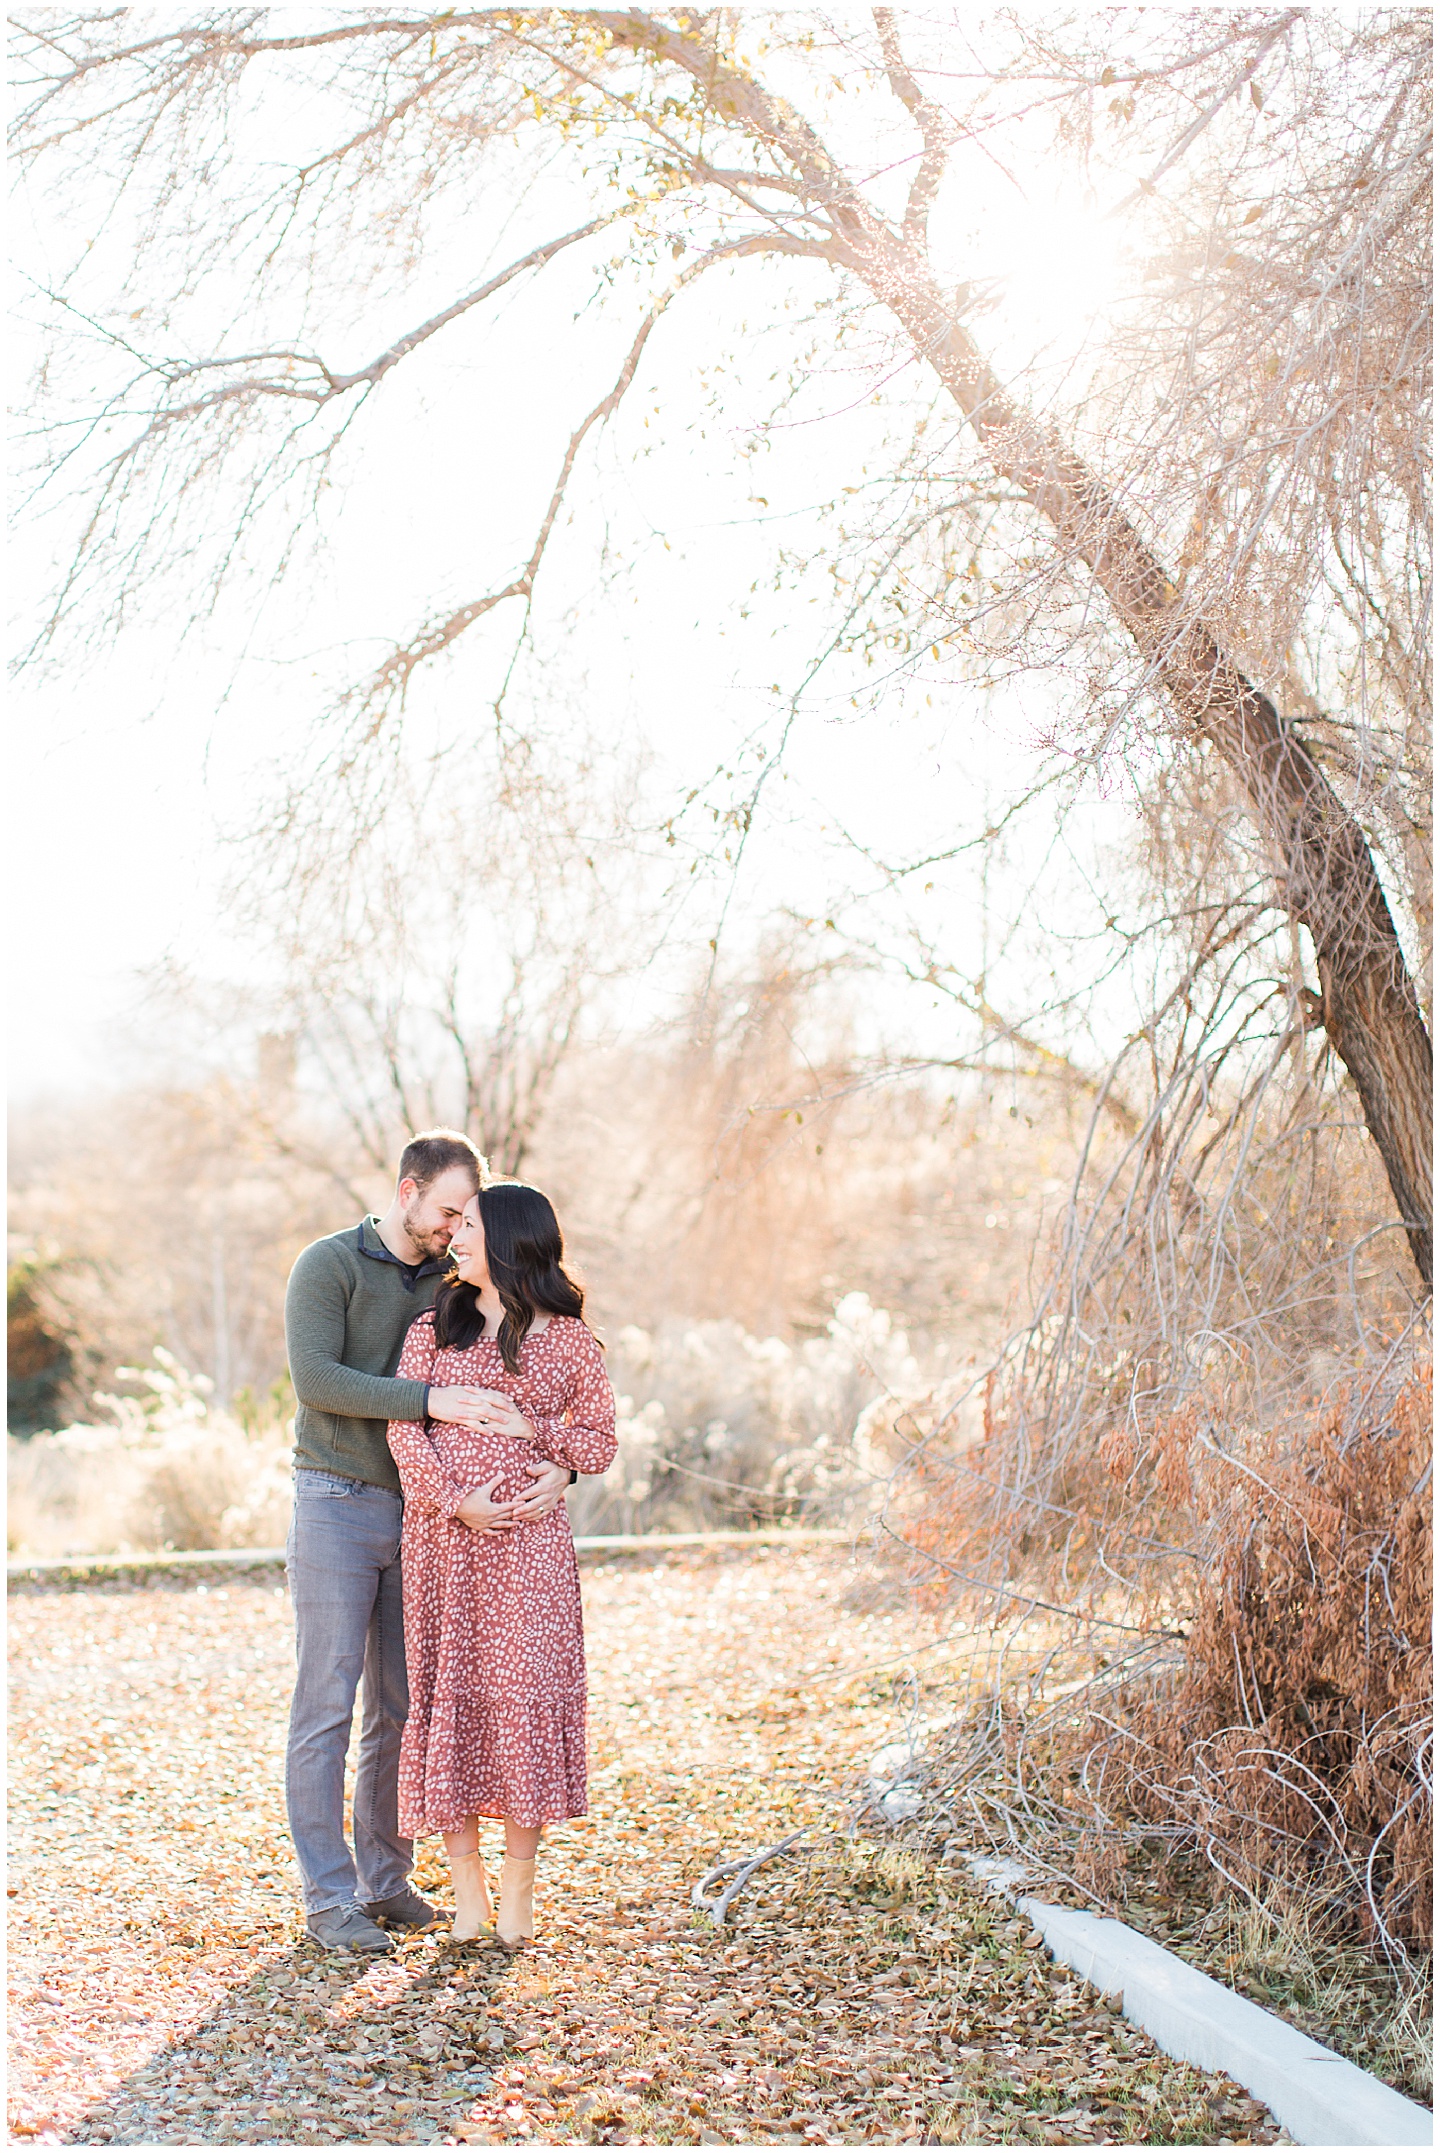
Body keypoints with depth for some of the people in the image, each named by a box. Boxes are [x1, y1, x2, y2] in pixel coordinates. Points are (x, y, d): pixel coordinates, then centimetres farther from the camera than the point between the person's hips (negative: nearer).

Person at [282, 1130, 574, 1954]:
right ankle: (329, 1898, 2)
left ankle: (385, 1882, 19)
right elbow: (315, 1378, -19)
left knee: (402, 1707, 9)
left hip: (417, 1515, 5)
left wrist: (558, 1469, -14)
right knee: (327, 1705, -4)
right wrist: (428, 1400, -28)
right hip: (337, 1507, -5)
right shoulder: (330, 1265, -6)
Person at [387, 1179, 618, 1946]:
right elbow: (404, 1430, 0)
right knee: (448, 1692, 2)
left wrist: (531, 1431, -9)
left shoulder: (568, 1341, 4)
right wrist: (457, 1501, -13)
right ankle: (467, 1883, 13)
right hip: (440, 1535, 2)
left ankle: (518, 1889, 8)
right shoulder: (433, 1329, 9)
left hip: (528, 1539, -2)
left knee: (524, 1691, -4)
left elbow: (599, 1445, 7)